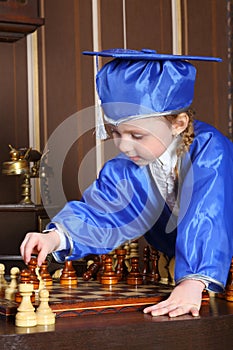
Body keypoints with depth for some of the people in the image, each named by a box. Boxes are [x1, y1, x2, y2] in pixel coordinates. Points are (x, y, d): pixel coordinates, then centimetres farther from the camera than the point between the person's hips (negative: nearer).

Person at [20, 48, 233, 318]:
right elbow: (99, 212, -13)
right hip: (170, 269, 4)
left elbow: (209, 218, -38)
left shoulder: (210, 151, -26)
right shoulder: (125, 169, -8)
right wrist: (57, 236, -33)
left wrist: (192, 282, -51)